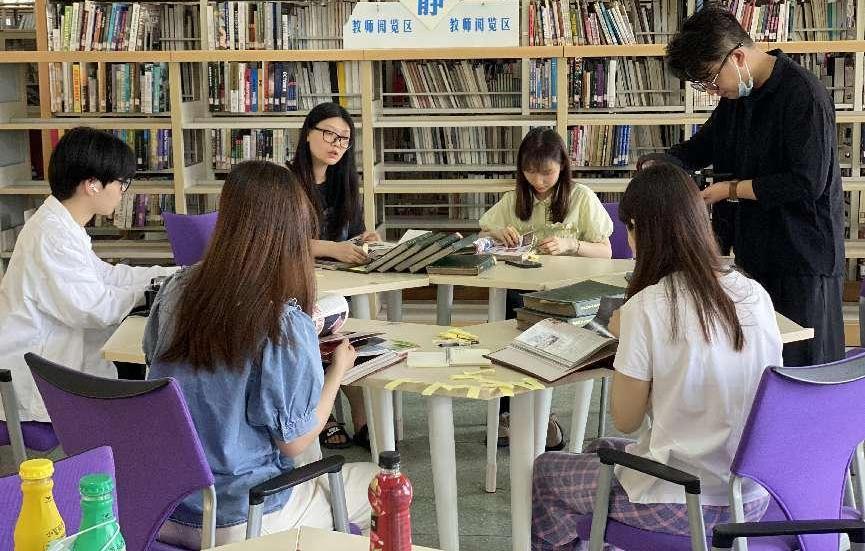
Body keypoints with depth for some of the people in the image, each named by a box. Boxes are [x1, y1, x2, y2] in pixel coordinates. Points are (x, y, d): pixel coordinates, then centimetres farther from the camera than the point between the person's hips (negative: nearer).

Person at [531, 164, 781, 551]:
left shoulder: (647, 307, -19)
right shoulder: (755, 295, -3)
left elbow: (626, 420, -10)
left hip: (685, 504, -6)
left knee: (545, 471, 20)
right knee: (602, 450, 31)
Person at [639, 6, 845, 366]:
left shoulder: (803, 95, -17)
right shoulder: (737, 96, 10)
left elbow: (807, 184, -22)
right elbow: (701, 146, 23)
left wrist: (733, 189, -14)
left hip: (802, 260, -8)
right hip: (754, 254, 8)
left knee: (802, 366, -1)